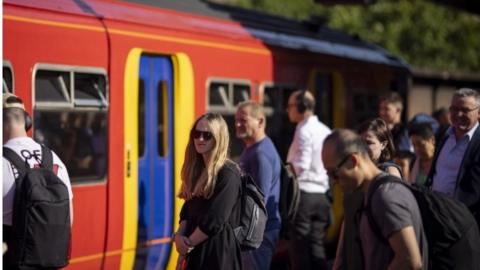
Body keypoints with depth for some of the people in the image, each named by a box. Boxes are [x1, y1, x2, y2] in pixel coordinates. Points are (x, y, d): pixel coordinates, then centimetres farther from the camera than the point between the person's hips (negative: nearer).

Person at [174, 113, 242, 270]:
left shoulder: (228, 173, -12)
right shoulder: (197, 170, 15)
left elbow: (215, 220, -17)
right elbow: (187, 211, 14)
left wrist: (189, 243, -8)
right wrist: (179, 236, -6)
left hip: (219, 253, -8)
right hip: (197, 253, 8)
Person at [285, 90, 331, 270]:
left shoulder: (304, 130, -10)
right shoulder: (325, 131, 13)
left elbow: (301, 166, -18)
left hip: (303, 193, -8)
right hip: (321, 194, 8)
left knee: (300, 247, -4)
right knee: (317, 246, 7)